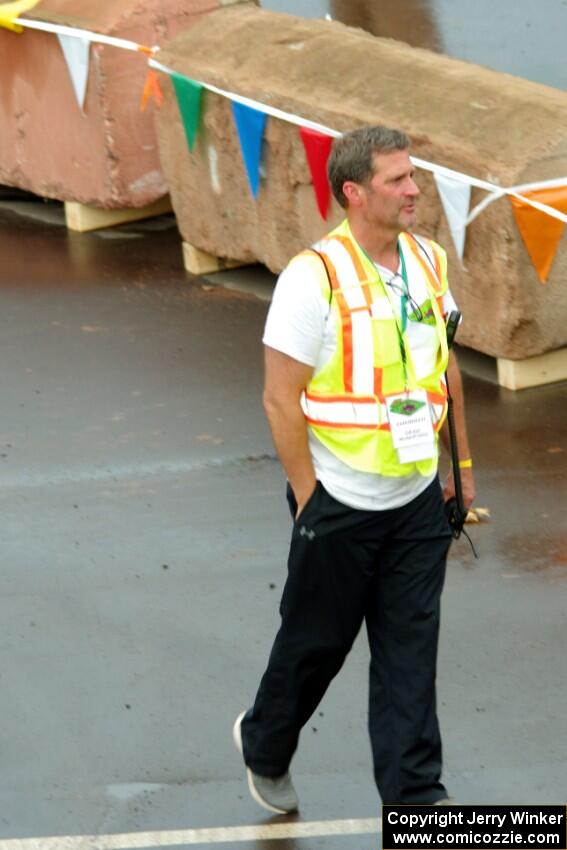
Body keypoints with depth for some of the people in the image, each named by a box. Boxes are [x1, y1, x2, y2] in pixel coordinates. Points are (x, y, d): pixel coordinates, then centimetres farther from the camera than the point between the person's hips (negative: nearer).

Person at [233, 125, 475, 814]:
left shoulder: (429, 261, 2)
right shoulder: (314, 277, -18)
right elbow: (280, 400, -15)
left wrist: (462, 462, 16)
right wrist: (308, 499, -13)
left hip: (417, 499, 5)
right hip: (341, 503, -5)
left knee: (410, 653, 5)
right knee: (317, 642, 12)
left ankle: (416, 797, 11)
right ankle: (263, 747, 38)